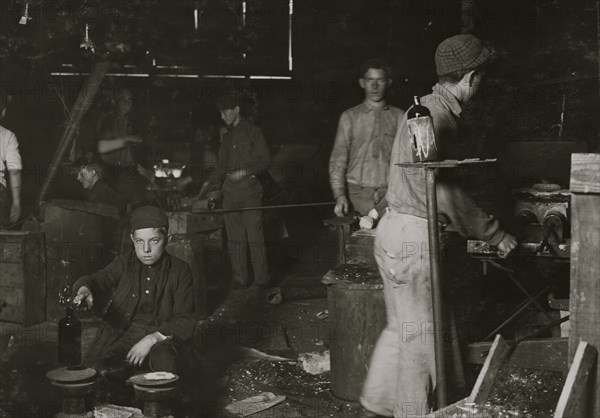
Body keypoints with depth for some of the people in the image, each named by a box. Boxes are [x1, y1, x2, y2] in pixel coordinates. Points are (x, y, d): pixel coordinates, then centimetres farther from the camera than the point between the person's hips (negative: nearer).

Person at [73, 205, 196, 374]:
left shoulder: (179, 270, 5)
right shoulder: (123, 263, 9)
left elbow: (185, 321, 1)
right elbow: (98, 279, -10)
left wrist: (152, 338, -15)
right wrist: (84, 290, -36)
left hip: (159, 336, -1)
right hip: (119, 334, 2)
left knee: (164, 360, -37)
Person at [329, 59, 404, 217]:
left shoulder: (399, 117, 11)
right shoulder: (349, 117, 10)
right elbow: (338, 159, 6)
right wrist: (340, 196, -7)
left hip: (389, 194, 0)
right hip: (358, 195, 0)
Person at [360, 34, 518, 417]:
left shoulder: (428, 108, 14)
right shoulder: (439, 117, -18)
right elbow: (440, 189, -22)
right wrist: (494, 233, -14)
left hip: (398, 229, 10)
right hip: (412, 235, -10)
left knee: (402, 327, 18)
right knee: (419, 332, 2)